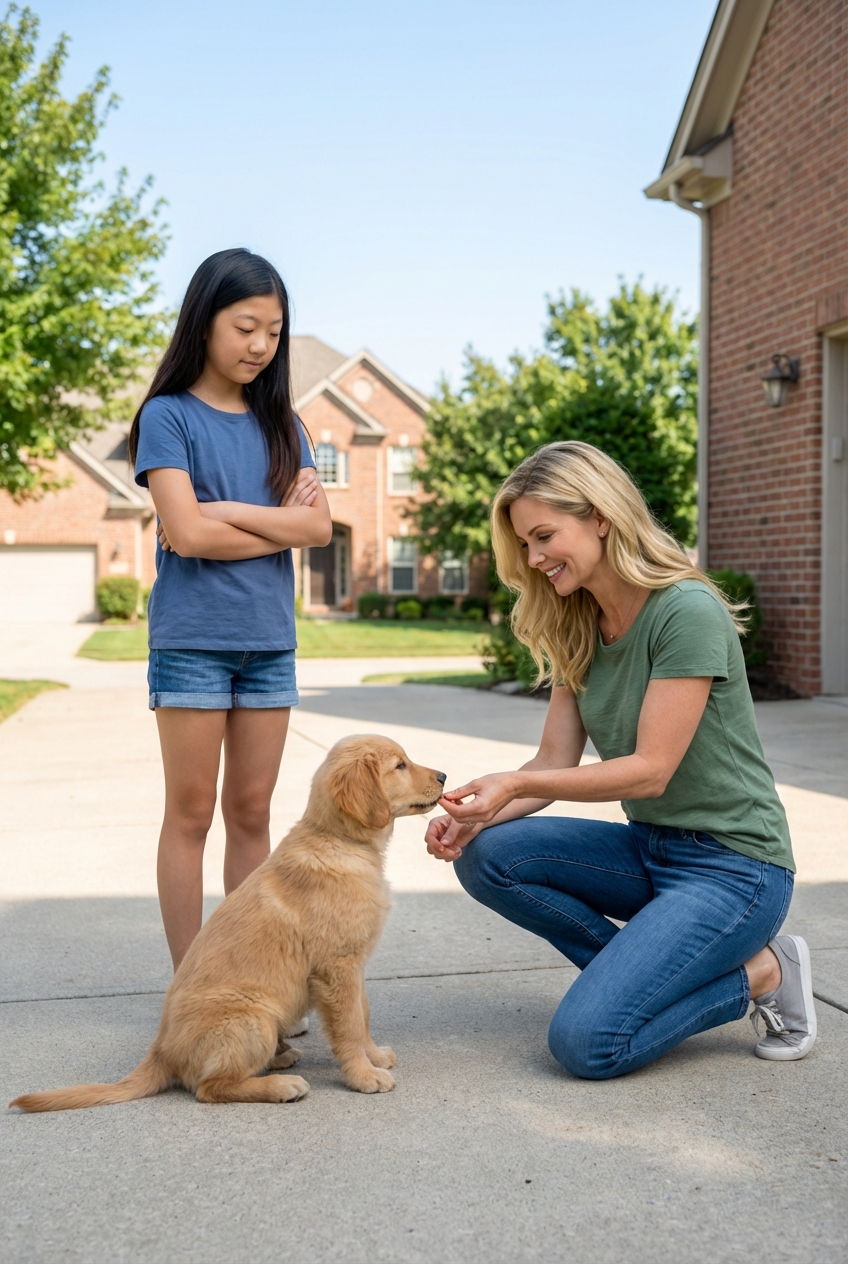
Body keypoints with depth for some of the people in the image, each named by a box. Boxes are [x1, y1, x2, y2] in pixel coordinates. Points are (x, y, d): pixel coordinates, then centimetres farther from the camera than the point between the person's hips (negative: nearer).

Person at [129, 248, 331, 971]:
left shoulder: (280, 424, 12)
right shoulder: (169, 415, -2)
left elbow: (320, 525, -2)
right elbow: (186, 533, -14)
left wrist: (225, 510, -11)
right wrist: (282, 523, -5)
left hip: (270, 641, 4)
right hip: (192, 639, -4)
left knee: (252, 814, 9)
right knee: (191, 814, 2)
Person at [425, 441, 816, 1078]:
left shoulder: (687, 612, -20)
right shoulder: (576, 629, 5)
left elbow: (651, 771, -21)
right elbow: (556, 762, 1)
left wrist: (515, 784, -27)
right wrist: (475, 815, -16)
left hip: (731, 864, -8)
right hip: (649, 849, 8)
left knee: (588, 1041, -19)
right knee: (485, 855, -13)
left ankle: (760, 973, 2)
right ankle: (648, 968, -1)